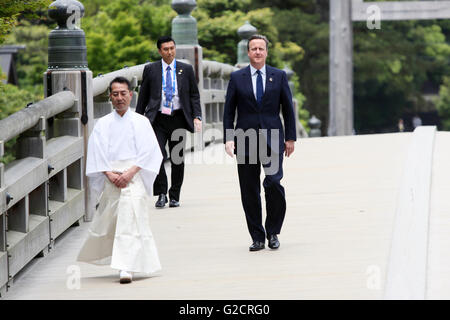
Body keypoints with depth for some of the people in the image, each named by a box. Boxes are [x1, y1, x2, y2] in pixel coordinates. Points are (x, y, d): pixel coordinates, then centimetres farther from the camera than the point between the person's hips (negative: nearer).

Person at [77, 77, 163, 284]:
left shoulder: (140, 122, 5)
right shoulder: (103, 124, 9)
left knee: (131, 220, -15)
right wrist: (110, 175, -11)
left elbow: (147, 151, -1)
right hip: (111, 180, 3)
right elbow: (97, 153, 3)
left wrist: (130, 173, -13)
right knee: (108, 220, 6)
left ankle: (126, 268, -18)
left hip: (134, 178, -2)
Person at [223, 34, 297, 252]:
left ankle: (273, 232, 2)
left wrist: (290, 138, 5)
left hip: (272, 138, -1)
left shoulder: (279, 76, 8)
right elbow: (229, 110, 7)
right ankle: (257, 238, 10)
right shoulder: (237, 78, 7)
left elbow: (288, 108, 10)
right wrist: (228, 138, -3)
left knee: (273, 183, -16)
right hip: (246, 140, 1)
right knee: (249, 192, 1)